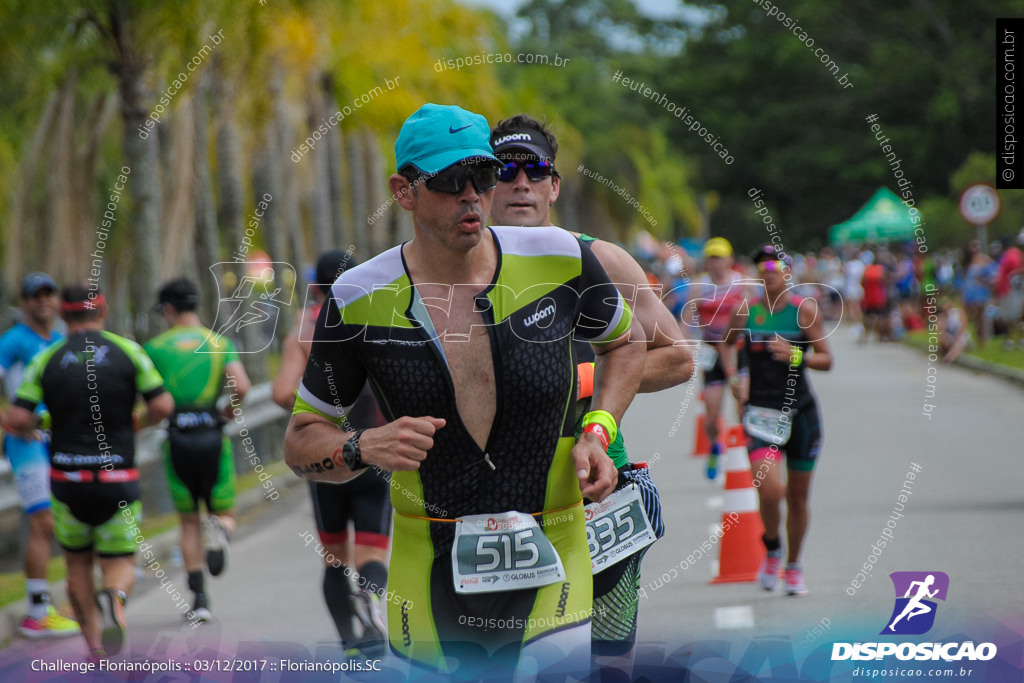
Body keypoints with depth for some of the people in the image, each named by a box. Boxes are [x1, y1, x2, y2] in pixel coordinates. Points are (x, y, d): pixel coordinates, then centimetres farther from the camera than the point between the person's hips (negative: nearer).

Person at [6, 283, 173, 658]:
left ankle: (95, 646, 15)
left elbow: (17, 419, -8)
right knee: (121, 565, 6)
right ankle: (113, 598, -29)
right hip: (117, 479, -1)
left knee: (78, 564, 20)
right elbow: (162, 405, -7)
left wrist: (33, 426, 15)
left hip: (67, 480, 1)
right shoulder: (127, 351, -2)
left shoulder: (46, 359, -1)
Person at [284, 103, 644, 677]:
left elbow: (626, 343, 18)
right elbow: (302, 442, 6)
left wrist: (597, 434, 2)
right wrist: (363, 450, -16)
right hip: (428, 579, 0)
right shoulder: (360, 300, -3)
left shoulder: (559, 260, -2)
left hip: (551, 574, 0)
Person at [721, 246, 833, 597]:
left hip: (801, 411, 0)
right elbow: (728, 344, 21)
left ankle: (793, 567, 29)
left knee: (798, 495, 9)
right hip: (760, 411, 0)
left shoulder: (805, 310, -3)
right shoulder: (745, 311, 2)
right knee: (770, 490, -19)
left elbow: (826, 360, -2)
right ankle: (772, 549, 10)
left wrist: (795, 355, -20)